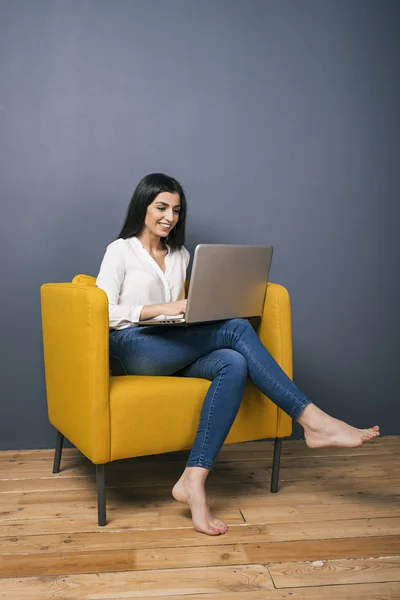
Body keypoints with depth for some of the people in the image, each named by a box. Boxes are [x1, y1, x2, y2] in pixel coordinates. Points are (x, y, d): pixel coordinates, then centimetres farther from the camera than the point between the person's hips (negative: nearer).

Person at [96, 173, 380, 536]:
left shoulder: (179, 255, 23)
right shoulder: (120, 251, 5)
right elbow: (105, 312, -7)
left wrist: (189, 309, 3)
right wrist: (161, 309, -18)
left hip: (171, 352, 6)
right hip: (130, 349, -6)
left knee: (232, 363, -29)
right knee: (236, 329, -25)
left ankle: (193, 482, -33)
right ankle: (312, 420, -24)